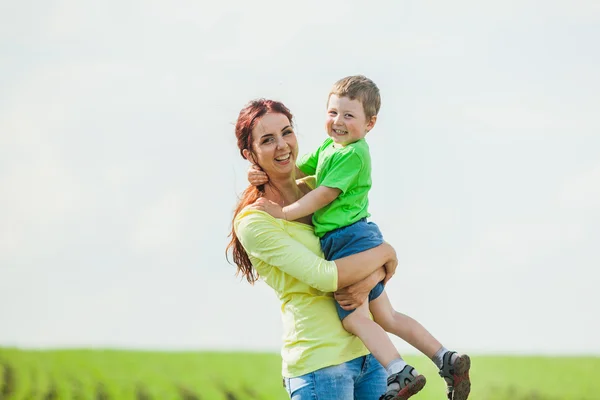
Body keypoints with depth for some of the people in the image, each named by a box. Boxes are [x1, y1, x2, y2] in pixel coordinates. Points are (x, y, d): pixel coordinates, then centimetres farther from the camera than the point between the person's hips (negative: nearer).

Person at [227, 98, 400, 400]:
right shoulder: (253, 222, -8)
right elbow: (325, 276, -17)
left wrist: (368, 280, -12)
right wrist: (383, 252, -5)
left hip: (368, 353, 6)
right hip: (320, 362, -6)